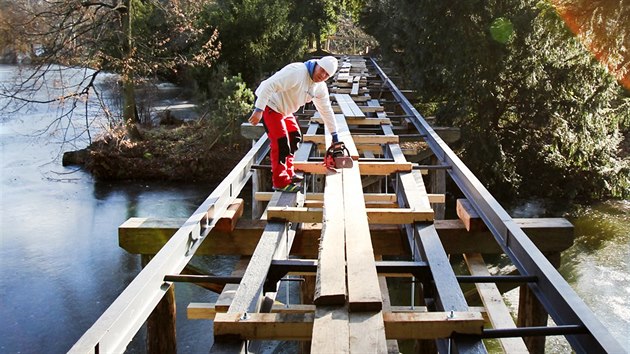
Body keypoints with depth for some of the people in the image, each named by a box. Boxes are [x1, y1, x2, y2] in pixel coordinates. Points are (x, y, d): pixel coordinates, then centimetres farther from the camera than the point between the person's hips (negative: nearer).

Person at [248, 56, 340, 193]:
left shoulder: (320, 88, 0)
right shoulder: (297, 72, -29)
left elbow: (326, 111, 12)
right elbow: (270, 85, -34)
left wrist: (334, 135, 15)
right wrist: (259, 110, -36)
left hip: (284, 109, 10)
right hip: (268, 104, -10)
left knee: (294, 137, 16)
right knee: (281, 142, -13)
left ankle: (288, 173, 28)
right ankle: (280, 182, -6)